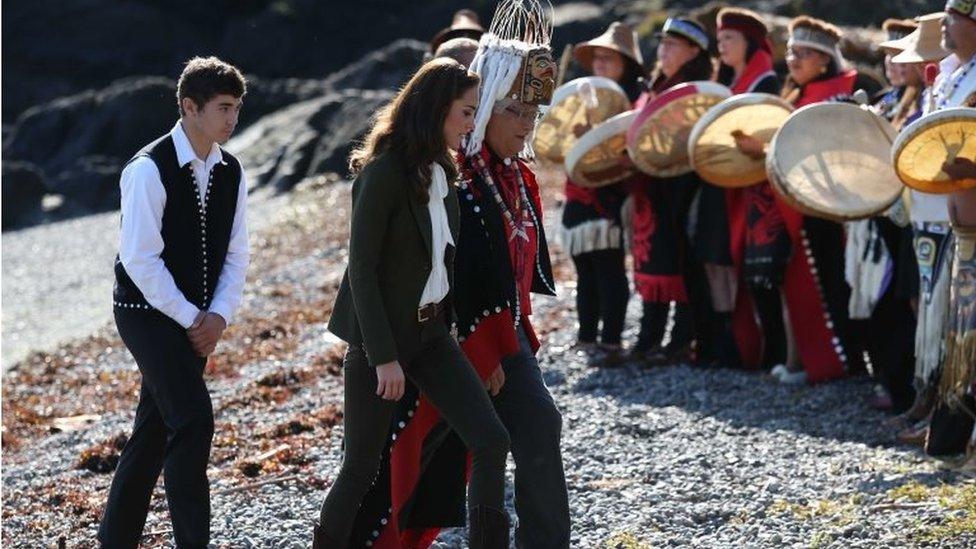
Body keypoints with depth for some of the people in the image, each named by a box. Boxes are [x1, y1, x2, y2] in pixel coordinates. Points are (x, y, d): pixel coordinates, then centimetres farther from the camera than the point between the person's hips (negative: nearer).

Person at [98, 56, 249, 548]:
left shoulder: (230, 172, 6)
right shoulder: (150, 170, -16)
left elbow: (235, 253, 9)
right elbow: (140, 259, -18)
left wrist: (219, 315, -5)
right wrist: (190, 319, -16)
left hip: (196, 320, 7)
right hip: (148, 312, -7)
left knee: (154, 430, 11)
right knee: (193, 421, -16)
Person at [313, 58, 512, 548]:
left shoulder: (442, 172, 6)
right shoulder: (383, 173, -17)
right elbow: (361, 270, -19)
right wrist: (383, 356, -20)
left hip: (432, 332, 7)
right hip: (381, 338, -7)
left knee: (491, 441, -6)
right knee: (361, 466, 2)